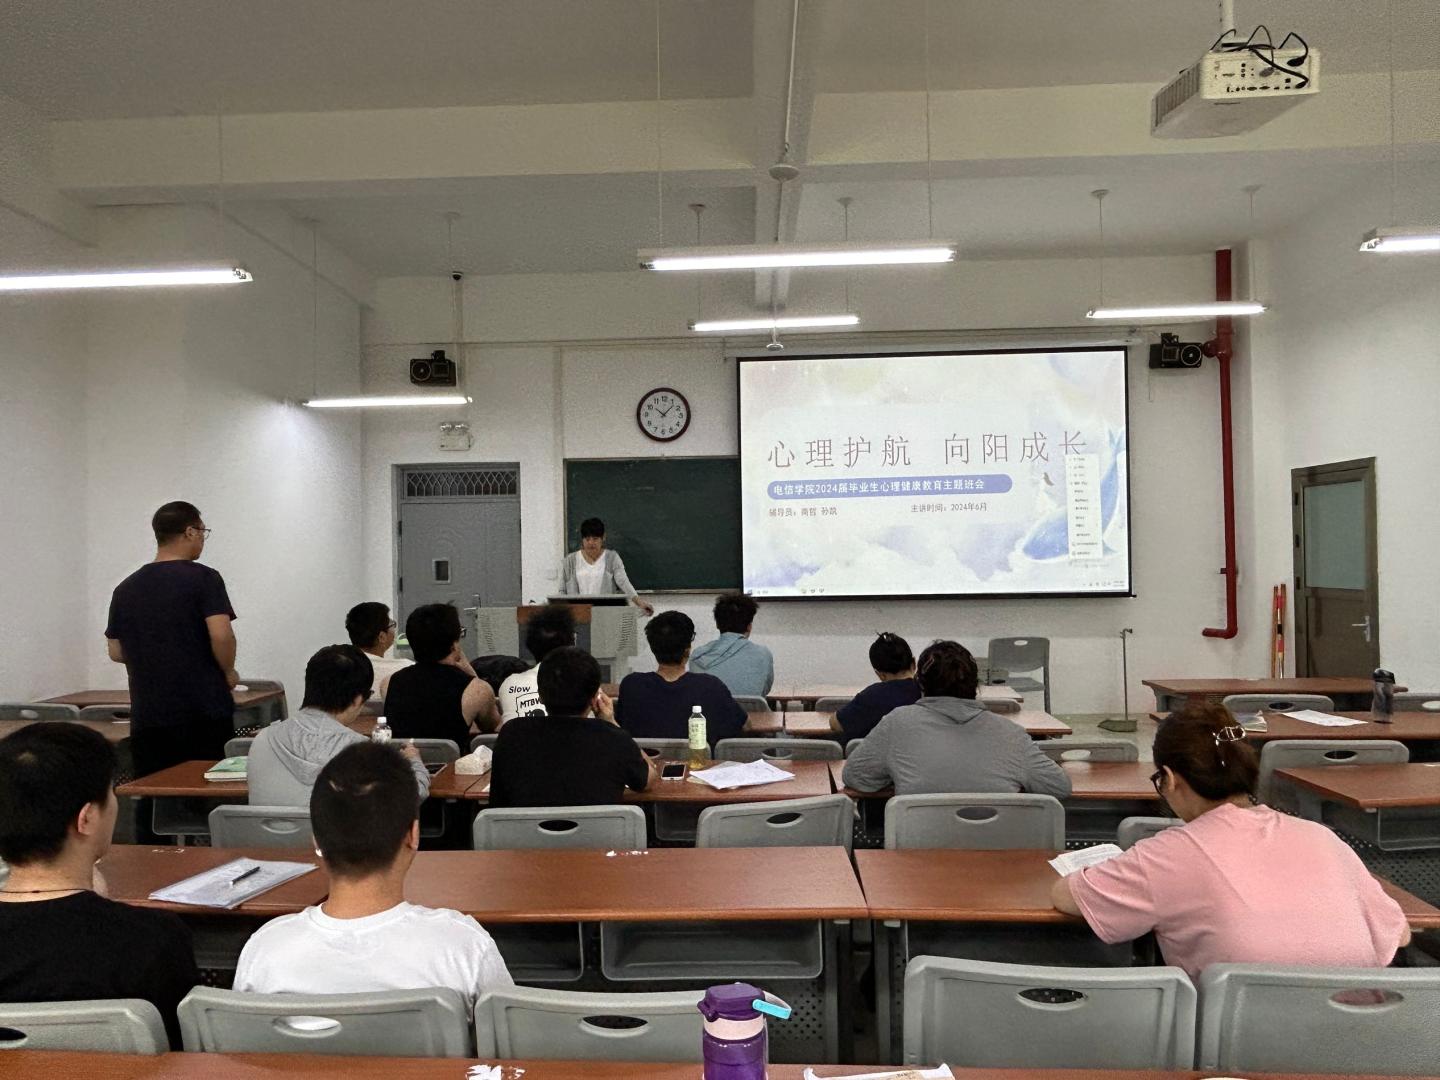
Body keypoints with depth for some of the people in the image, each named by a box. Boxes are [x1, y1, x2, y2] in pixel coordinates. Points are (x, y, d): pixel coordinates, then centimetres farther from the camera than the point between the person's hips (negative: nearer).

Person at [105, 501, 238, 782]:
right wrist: (228, 672, -1)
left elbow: (116, 651, 14)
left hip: (148, 718, 5)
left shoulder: (125, 588, 9)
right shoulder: (202, 578, -8)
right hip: (204, 714, -4)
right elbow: (221, 635, -18)